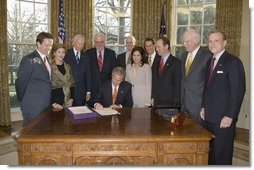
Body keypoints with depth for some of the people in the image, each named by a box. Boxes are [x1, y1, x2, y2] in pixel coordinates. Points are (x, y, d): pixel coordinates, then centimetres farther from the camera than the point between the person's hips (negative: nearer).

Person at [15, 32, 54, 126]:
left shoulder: (46, 59, 11)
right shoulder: (29, 59, -13)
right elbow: (20, 82, -10)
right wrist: (23, 101, 0)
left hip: (46, 105, 7)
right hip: (33, 107, -7)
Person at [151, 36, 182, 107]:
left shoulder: (176, 62, -8)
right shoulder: (156, 60, 10)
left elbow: (178, 84, -9)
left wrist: (176, 103, -11)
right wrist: (153, 97, 8)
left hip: (169, 102, -5)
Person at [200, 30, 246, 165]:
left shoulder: (233, 62, -11)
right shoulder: (210, 61, 13)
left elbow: (238, 90, -15)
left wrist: (230, 116, -17)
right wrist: (204, 107, 12)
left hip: (224, 118, -7)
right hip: (209, 116, 7)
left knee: (222, 153, 4)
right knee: (211, 150, 14)